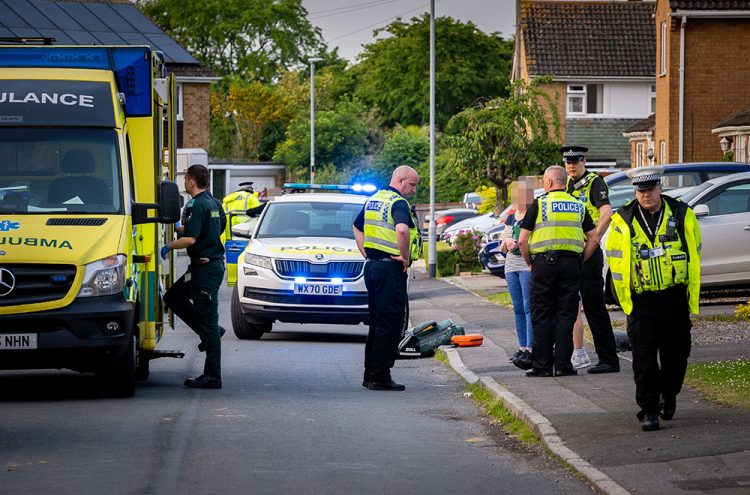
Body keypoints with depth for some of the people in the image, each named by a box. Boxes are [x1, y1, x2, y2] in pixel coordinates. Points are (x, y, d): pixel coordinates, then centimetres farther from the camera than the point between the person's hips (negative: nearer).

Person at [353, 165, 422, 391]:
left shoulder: (373, 200, 15)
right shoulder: (398, 203, -14)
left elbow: (357, 227, 27)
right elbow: (401, 229, -32)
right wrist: (405, 256, -19)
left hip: (371, 266, 9)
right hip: (390, 269, -9)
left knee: (376, 321, 15)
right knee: (390, 323, -5)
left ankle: (370, 374, 18)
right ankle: (380, 377, -5)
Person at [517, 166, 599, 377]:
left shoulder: (539, 204, 0)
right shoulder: (578, 206, 11)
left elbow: (523, 240, -4)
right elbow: (593, 238, 9)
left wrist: (530, 262, 8)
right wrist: (580, 261, 14)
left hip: (544, 264, -3)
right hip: (571, 263, 3)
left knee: (542, 316, 2)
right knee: (566, 315, 5)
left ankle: (542, 365, 1)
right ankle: (563, 365, 3)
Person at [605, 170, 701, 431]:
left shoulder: (682, 215, 2)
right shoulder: (623, 221, 0)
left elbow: (694, 256, 7)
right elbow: (615, 261, 3)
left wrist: (692, 298, 4)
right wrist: (625, 300, -2)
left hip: (675, 298, 2)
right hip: (641, 300, -2)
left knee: (676, 353, 11)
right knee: (644, 358, -6)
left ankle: (668, 397, 34)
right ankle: (648, 410, -1)